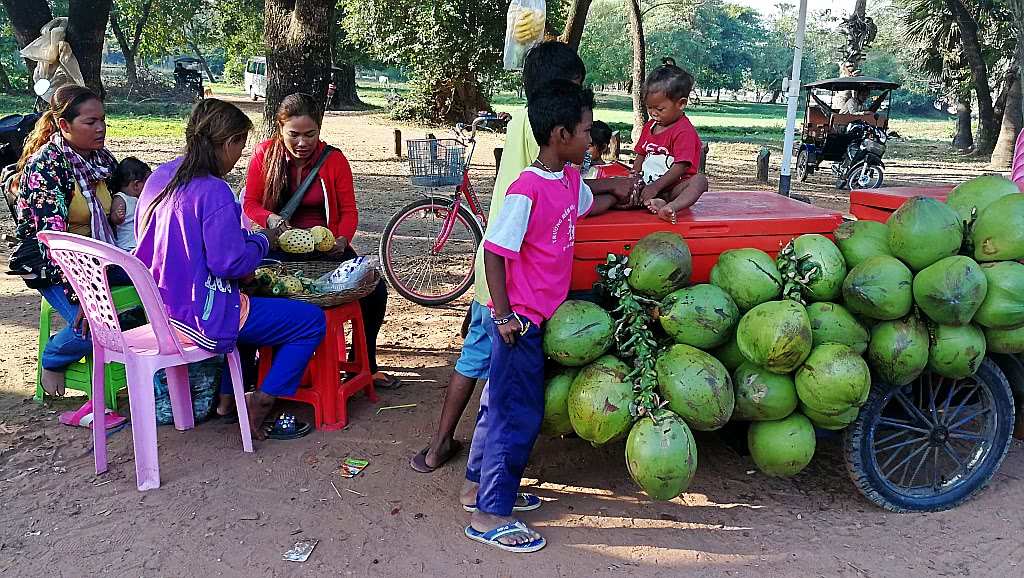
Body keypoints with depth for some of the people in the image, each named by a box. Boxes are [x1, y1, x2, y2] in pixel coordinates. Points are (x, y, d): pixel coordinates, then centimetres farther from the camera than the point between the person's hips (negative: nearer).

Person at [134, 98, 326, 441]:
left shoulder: (161, 177, 5)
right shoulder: (213, 192, -22)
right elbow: (229, 262, -25)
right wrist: (262, 242, -5)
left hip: (163, 307, 10)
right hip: (202, 316, -10)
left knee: (245, 302, 36)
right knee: (312, 321, -2)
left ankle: (227, 396, 33)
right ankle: (259, 407, 2)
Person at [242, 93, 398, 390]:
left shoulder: (334, 159, -1)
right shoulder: (265, 154, 0)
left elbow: (348, 210, 2)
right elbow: (250, 202, 4)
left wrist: (342, 239, -19)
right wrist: (269, 219, -19)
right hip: (280, 246, -1)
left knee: (375, 290, -17)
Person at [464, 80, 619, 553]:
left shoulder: (570, 178, 6)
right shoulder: (527, 189, -21)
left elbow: (589, 204, 31)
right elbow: (494, 252, -20)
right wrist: (504, 315, -19)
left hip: (537, 315, 9)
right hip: (519, 318, -9)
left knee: (502, 401, 19)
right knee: (520, 413, -2)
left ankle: (479, 483, 35)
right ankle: (489, 516, 10)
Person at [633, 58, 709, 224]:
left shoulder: (684, 131, -9)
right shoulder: (649, 126, 15)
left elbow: (680, 167, -16)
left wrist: (655, 187, -22)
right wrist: (635, 178, -4)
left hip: (672, 188, -6)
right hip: (648, 185, 6)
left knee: (700, 180, -34)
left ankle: (672, 206, -64)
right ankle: (652, 202, -42)